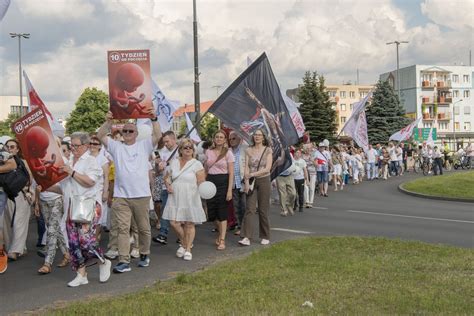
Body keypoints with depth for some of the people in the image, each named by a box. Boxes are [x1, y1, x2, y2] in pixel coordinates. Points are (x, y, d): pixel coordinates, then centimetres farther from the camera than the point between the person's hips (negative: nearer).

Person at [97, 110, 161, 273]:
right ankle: (124, 261, -4)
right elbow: (100, 136, 1)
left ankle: (144, 255, 29)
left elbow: (158, 136, -7)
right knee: (123, 228, -4)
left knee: (144, 228, 11)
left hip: (141, 195, -1)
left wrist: (154, 119, -18)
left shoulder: (144, 145, 7)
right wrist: (108, 121, -12)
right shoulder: (116, 147, 11)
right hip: (121, 196, 1)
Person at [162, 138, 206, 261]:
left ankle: (188, 249, 15)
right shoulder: (174, 162, 10)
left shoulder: (197, 164, -1)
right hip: (175, 198, 3)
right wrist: (168, 185, -3)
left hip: (190, 199, -3)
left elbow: (201, 182, -6)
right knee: (174, 222, -4)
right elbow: (167, 177, 15)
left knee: (189, 224, 1)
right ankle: (184, 243, 22)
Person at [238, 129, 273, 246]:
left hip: (264, 181, -1)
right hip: (251, 182, 1)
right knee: (249, 209, -7)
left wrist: (252, 174, -15)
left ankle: (265, 237, 15)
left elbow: (268, 168, -8)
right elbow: (246, 168, 0)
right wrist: (246, 182, -11)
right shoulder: (248, 150, 6)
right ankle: (246, 237, -10)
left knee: (263, 210, 4)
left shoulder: (268, 150, 1)